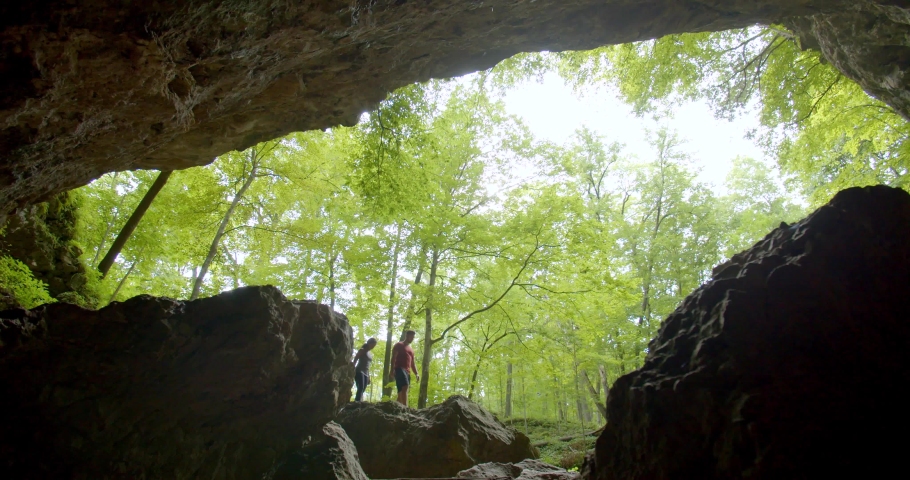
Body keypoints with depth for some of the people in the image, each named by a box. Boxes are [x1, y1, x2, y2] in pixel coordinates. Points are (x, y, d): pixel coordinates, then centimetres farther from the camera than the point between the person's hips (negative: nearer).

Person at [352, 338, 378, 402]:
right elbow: (355, 360, -5)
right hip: (359, 372, -7)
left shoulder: (371, 354, 22)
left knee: (362, 390, -1)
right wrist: (353, 371, -18)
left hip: (365, 374, 7)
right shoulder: (362, 350, 3)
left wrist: (368, 376, 18)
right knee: (360, 388, -24)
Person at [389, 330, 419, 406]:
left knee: (401, 392, 1)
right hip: (399, 369, -8)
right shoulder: (399, 345, 8)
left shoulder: (411, 350, 29)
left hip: (407, 371, 8)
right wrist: (392, 370, -18)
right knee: (405, 386, -28)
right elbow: (393, 358, -4)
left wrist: (416, 374, 11)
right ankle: (405, 408, -40)